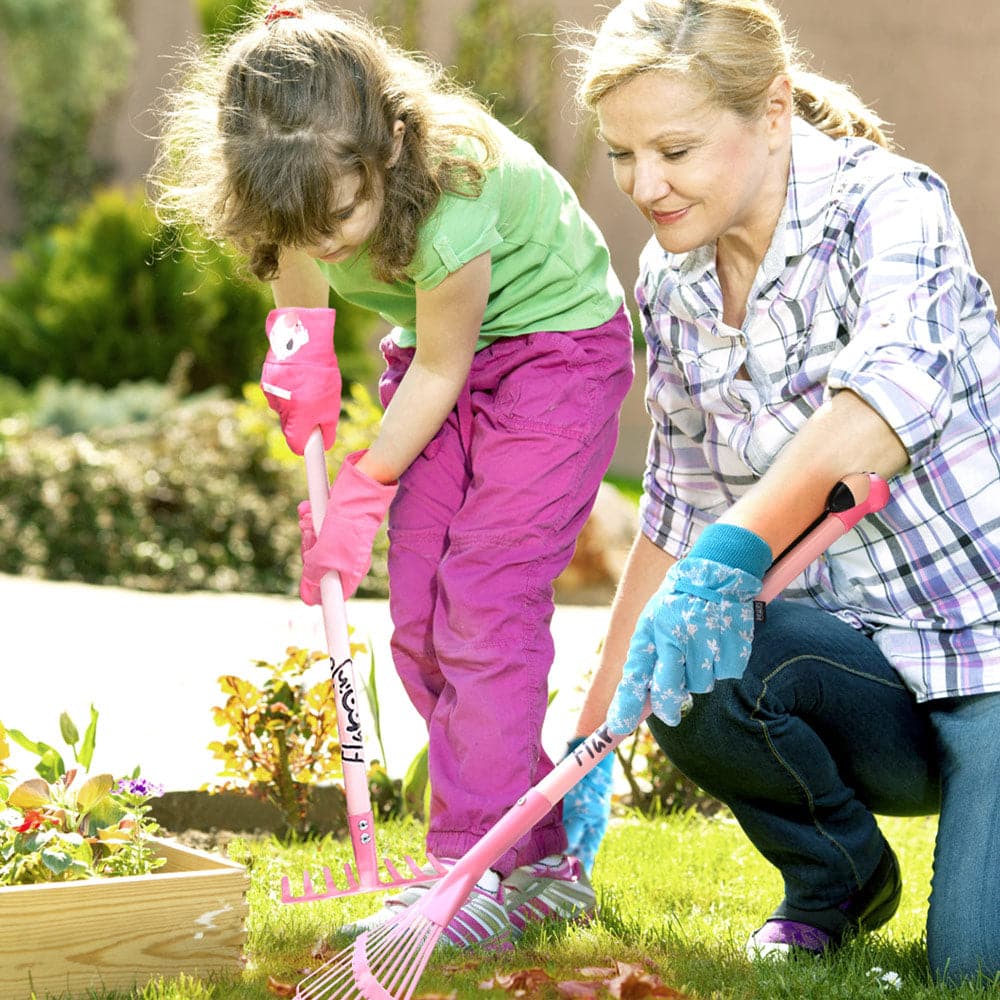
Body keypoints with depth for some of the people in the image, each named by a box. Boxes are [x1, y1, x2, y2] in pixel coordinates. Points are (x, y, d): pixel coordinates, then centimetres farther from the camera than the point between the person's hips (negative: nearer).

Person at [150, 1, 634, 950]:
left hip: (556, 345, -7)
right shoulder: (306, 182, -18)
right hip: (439, 354, 7)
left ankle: (475, 871, -14)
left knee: (485, 603, -17)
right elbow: (296, 260, 6)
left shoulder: (453, 198, -36)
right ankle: (544, 856, 8)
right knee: (419, 616, 0)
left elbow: (441, 370, -22)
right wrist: (298, 337, -14)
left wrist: (360, 494, -12)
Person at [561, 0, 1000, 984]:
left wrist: (733, 550, -52)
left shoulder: (887, 204, -16)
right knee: (688, 677, -28)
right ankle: (837, 880, 3)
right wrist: (594, 728, 15)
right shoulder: (669, 284, 4)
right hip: (858, 657, 6)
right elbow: (678, 509, 14)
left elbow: (889, 394, -37)